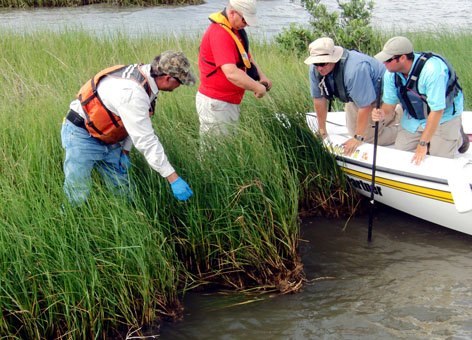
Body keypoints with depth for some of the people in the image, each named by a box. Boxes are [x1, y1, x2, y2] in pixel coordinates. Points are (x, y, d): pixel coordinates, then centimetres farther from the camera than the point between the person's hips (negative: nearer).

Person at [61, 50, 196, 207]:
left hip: (108, 140, 9)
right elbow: (146, 140, -31)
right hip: (81, 135, -9)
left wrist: (125, 150, 9)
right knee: (77, 199, -7)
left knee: (122, 191, 6)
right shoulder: (131, 92, -34)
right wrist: (173, 178, -28)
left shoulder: (143, 75, -5)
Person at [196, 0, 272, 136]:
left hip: (231, 102, 10)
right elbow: (231, 73, -32)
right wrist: (257, 88, -23)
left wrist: (261, 76, 8)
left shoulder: (236, 30, 11)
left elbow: (246, 57, 26)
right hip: (215, 103, -10)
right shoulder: (219, 33, -23)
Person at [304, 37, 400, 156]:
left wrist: (358, 138, -30)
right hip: (354, 97, 8)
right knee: (353, 131, 15)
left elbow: (365, 106, -36)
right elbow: (319, 99, -6)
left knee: (369, 136, -13)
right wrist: (322, 130, 1)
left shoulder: (355, 69, -42)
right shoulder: (315, 69, -19)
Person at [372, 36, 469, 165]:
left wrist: (423, 144, -34)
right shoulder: (391, 73, -16)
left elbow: (437, 111, -35)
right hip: (414, 117, 6)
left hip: (445, 114, -6)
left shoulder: (432, 69, -37)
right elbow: (389, 103, -6)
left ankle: (458, 137, 19)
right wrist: (382, 114, -33)